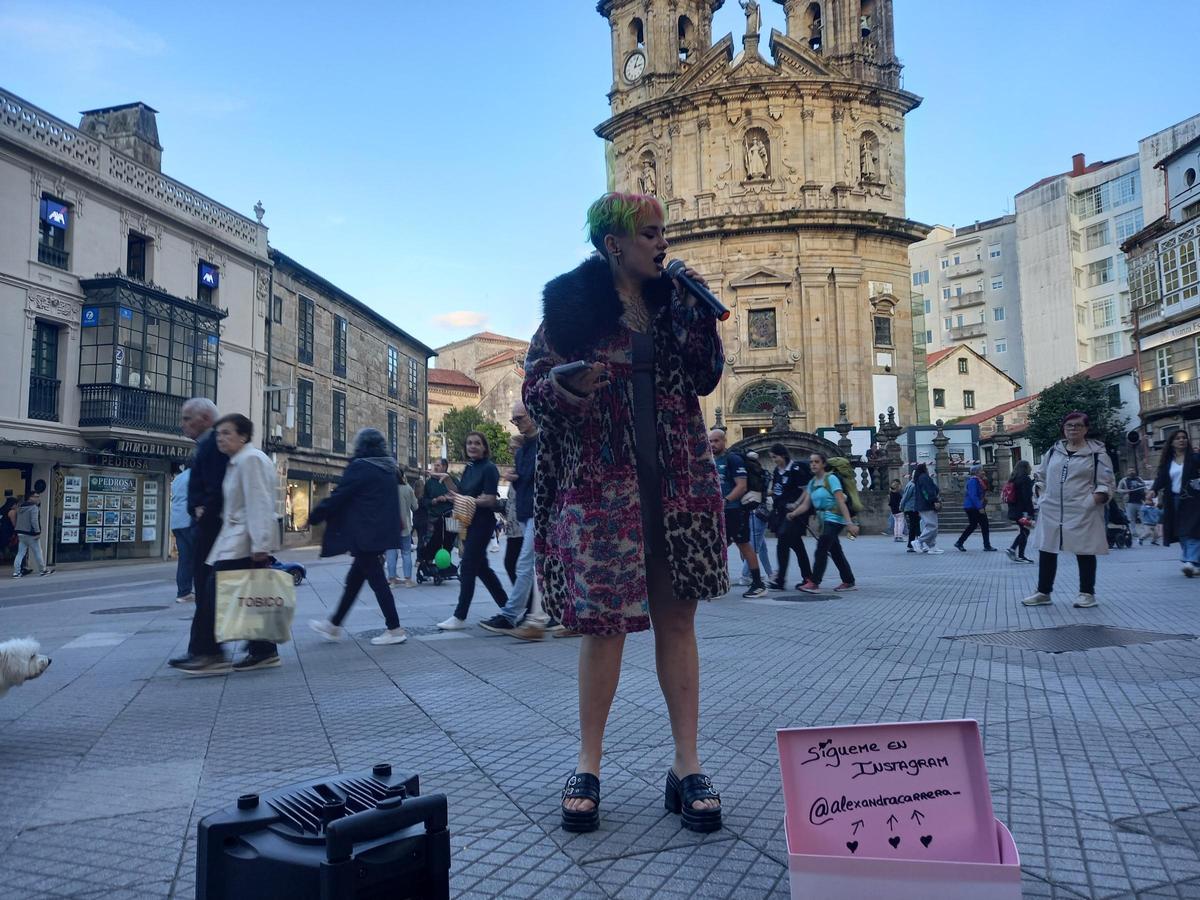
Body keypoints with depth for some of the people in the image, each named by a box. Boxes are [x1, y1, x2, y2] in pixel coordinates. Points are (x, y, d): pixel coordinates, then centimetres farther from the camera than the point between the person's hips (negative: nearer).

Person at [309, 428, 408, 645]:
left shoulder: (360, 467, -13)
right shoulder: (388, 467, 11)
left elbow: (338, 497, -12)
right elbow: (395, 498, 17)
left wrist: (314, 516, -1)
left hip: (365, 533, -9)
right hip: (383, 531, 9)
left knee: (376, 578, -3)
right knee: (354, 578, 15)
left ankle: (394, 629, -1)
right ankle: (335, 625, 25)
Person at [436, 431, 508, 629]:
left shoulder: (489, 468, -11)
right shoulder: (469, 468, 14)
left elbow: (490, 500, -18)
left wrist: (463, 500, -18)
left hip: (482, 523, -9)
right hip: (468, 522, 9)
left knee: (467, 568, -8)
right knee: (482, 568, 13)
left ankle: (460, 617, -2)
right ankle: (506, 606, 24)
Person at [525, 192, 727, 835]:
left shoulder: (670, 300, 13)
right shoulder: (571, 302, 2)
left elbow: (705, 379, 9)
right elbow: (535, 389, 0)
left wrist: (698, 313, -1)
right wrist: (570, 386, -21)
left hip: (677, 482, 4)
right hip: (600, 485, -3)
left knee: (676, 617, 4)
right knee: (604, 622, -1)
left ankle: (687, 767, 13)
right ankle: (587, 769, 15)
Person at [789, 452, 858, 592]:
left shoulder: (831, 478, -11)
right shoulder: (812, 482, 11)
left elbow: (841, 502, -18)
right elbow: (805, 505, 3)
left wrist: (849, 523, -25)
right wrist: (793, 513, -15)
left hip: (834, 519, -8)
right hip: (824, 520, 8)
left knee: (821, 550, -12)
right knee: (836, 552, 12)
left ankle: (814, 583, -11)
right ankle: (849, 582, 22)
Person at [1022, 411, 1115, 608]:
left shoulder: (1097, 453, -2)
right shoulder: (1053, 451, 11)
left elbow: (1107, 484, -3)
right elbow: (1041, 476, 23)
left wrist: (1094, 499, -16)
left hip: (1082, 513, -4)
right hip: (1051, 511, 4)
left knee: (1084, 552, 4)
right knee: (1046, 550, 7)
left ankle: (1087, 593, 17)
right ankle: (1043, 592, 17)